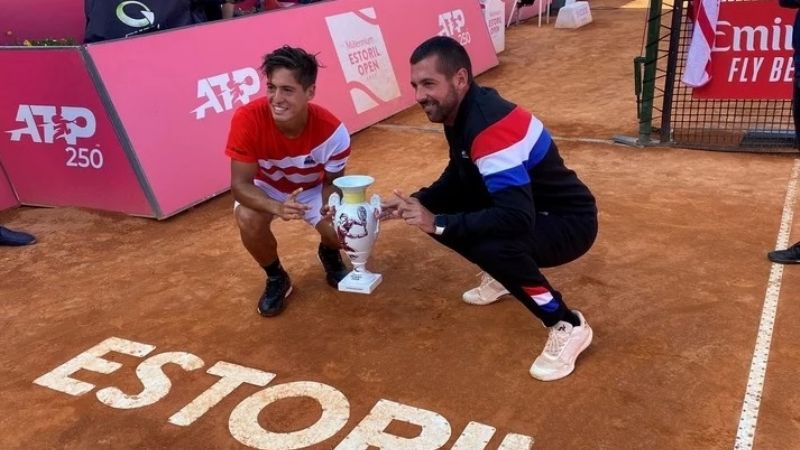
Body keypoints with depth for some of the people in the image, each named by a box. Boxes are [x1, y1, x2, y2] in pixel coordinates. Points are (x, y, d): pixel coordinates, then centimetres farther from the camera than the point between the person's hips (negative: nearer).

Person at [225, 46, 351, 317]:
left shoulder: (332, 130, -32)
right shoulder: (247, 119, -35)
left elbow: (332, 182, -15)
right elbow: (240, 184, -30)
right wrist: (277, 207, -49)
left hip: (312, 189, 1)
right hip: (265, 188, -1)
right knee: (248, 221, -32)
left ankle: (329, 255, 20)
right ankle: (276, 279, 1)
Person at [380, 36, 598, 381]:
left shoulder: (491, 127, -32)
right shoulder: (461, 111, -3)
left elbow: (516, 220, -38)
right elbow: (459, 177, 11)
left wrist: (438, 223, -33)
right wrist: (414, 202, -5)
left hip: (568, 222, -9)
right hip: (529, 209, 9)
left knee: (494, 245, -37)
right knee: (434, 208, 2)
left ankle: (567, 326, -12)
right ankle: (505, 274, 22)